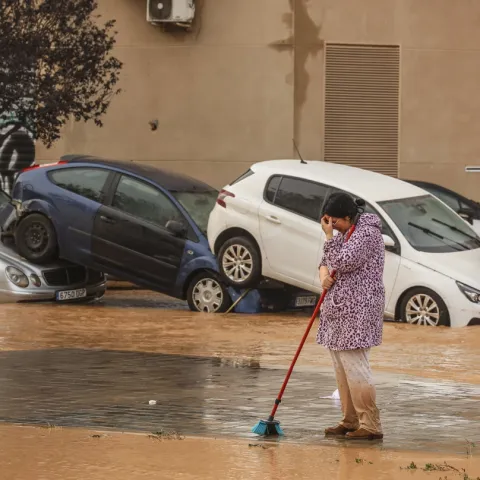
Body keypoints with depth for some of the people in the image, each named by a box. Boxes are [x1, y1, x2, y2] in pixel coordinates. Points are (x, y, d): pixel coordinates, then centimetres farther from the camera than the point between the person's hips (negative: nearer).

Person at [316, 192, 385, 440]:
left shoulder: (367, 232, -14)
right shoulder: (344, 232, 15)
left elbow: (342, 262, -22)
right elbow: (327, 261, 24)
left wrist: (329, 237, -12)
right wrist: (324, 275, 3)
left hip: (357, 310, -10)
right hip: (339, 310, 10)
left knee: (354, 366, -12)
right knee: (342, 368, 11)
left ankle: (371, 426, -9)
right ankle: (350, 422, 18)